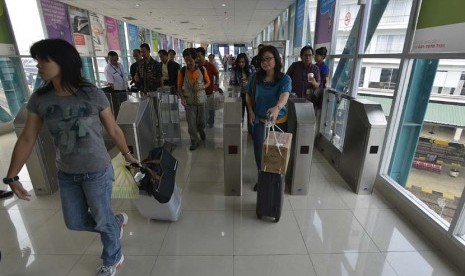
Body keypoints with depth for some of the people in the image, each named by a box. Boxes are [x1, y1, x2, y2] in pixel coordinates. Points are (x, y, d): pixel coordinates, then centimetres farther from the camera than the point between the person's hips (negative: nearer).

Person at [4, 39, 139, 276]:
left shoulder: (93, 95, -16)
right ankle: (116, 222, 47)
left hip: (97, 172, -4)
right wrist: (12, 177, 0)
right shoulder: (39, 99, -5)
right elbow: (26, 139, 1)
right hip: (66, 174, 5)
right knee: (75, 222, 19)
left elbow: (113, 130, -6)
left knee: (102, 220, 12)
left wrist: (127, 155, 3)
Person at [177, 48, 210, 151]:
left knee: (201, 121, 13)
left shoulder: (202, 69, -6)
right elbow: (179, 86, 0)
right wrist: (182, 98, -15)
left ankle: (201, 131, 47)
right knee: (191, 123, -1)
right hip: (189, 101, -1)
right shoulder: (182, 71, -7)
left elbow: (208, 82, 6)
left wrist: (202, 87, -15)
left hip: (201, 100, 1)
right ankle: (194, 141, 17)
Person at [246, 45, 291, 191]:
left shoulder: (285, 79, -14)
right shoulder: (256, 77, -5)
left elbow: (284, 96, -34)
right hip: (259, 120, 2)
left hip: (279, 121, -2)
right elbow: (248, 95, 9)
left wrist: (277, 107, -55)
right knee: (259, 151, 6)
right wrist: (251, 111, -4)